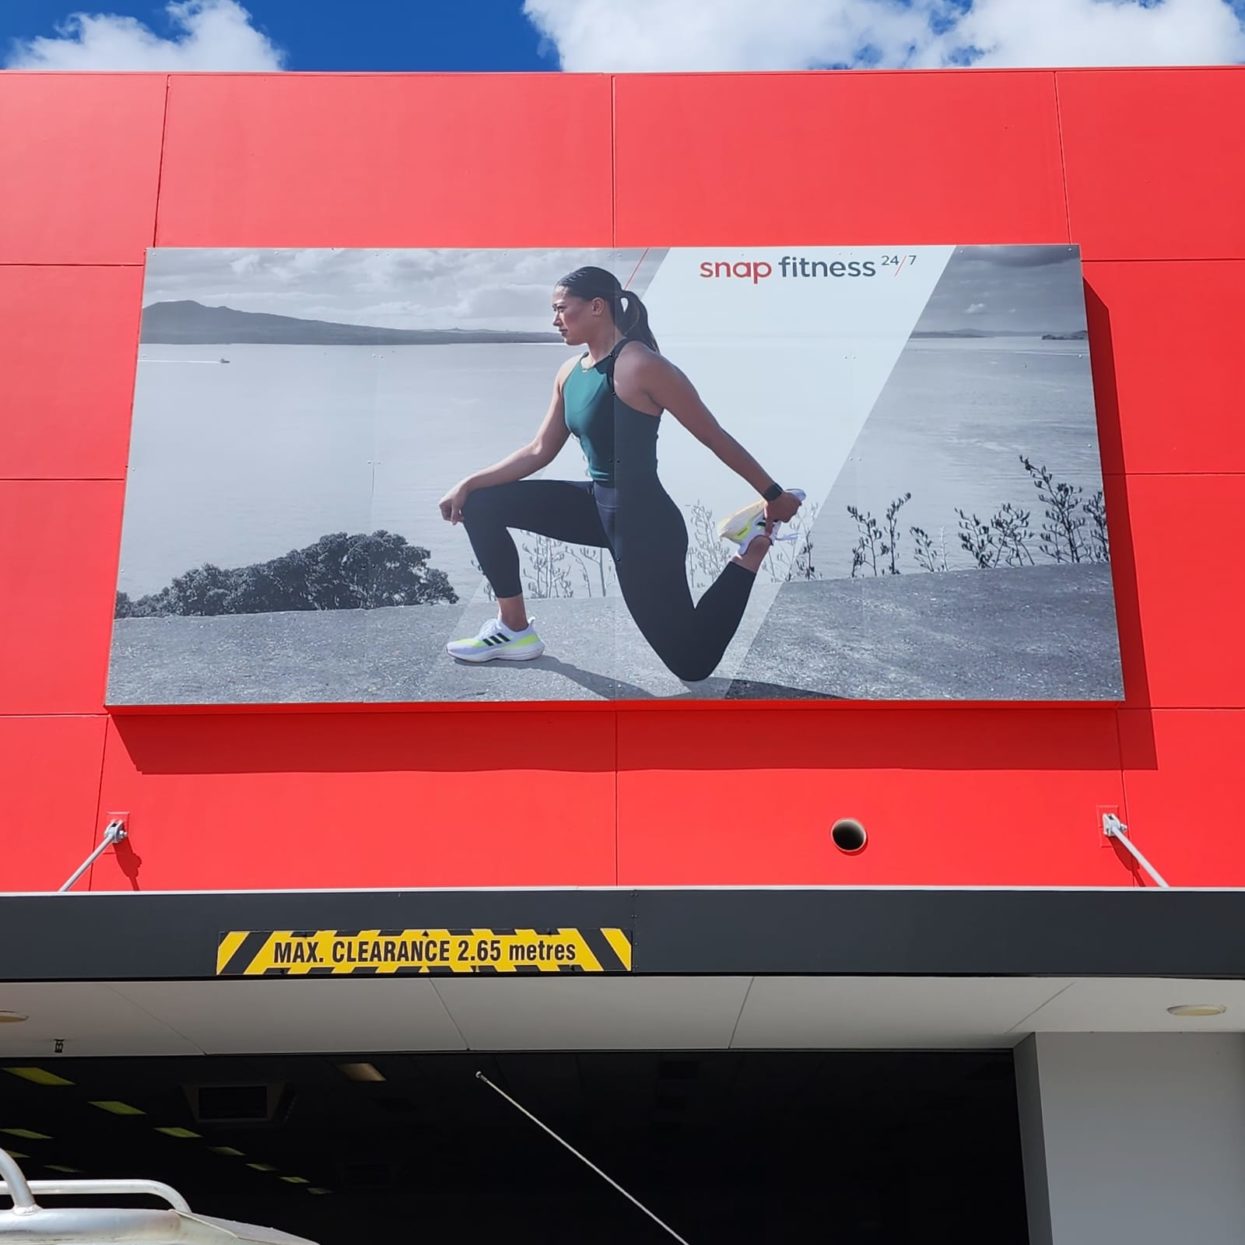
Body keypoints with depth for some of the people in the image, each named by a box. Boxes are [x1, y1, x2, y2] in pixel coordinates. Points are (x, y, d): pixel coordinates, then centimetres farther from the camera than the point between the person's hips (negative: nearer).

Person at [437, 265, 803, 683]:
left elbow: (715, 437, -15)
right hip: (598, 506, 8)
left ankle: (756, 543, 15)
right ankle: (515, 631, 9)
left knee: (692, 664, 1)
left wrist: (775, 495, -9)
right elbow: (539, 451, 11)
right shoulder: (569, 372, 5)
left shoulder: (639, 365, -20)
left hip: (645, 522, -8)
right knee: (481, 504, 3)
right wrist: (468, 484, 4)